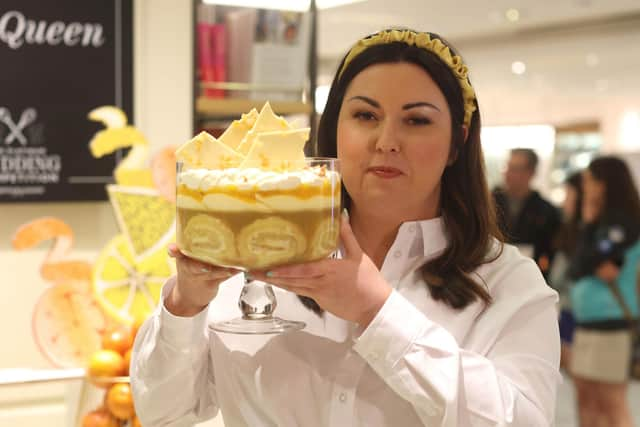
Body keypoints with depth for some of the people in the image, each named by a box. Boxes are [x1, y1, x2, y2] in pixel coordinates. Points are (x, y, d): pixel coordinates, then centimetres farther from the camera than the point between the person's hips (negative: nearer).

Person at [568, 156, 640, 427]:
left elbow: (587, 261, -16)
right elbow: (575, 269, 8)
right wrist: (595, 268, -9)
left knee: (612, 402, -8)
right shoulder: (602, 221, 13)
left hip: (612, 321, -9)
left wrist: (589, 225, -5)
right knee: (585, 394, 14)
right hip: (587, 319, 9)